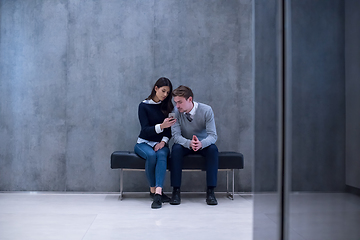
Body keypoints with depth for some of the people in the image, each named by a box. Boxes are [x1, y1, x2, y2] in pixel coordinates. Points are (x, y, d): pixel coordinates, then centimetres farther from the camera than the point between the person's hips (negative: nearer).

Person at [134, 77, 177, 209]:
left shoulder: (167, 106, 9)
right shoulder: (144, 106, -2)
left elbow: (170, 129, 5)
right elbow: (145, 129, -13)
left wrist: (164, 141, -14)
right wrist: (161, 126, -29)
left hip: (160, 143, 2)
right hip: (144, 142, -2)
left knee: (162, 154, -33)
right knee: (151, 155, -35)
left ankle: (158, 193, -46)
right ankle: (153, 189, -21)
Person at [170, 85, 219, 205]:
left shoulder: (206, 110, -19)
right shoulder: (175, 111, -16)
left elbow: (213, 135, -21)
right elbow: (176, 135, -19)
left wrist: (201, 144, -44)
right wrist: (189, 143, -41)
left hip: (203, 144, 0)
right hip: (185, 144, 0)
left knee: (213, 149, -32)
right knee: (176, 148, -32)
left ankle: (210, 191, -24)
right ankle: (176, 190, -25)